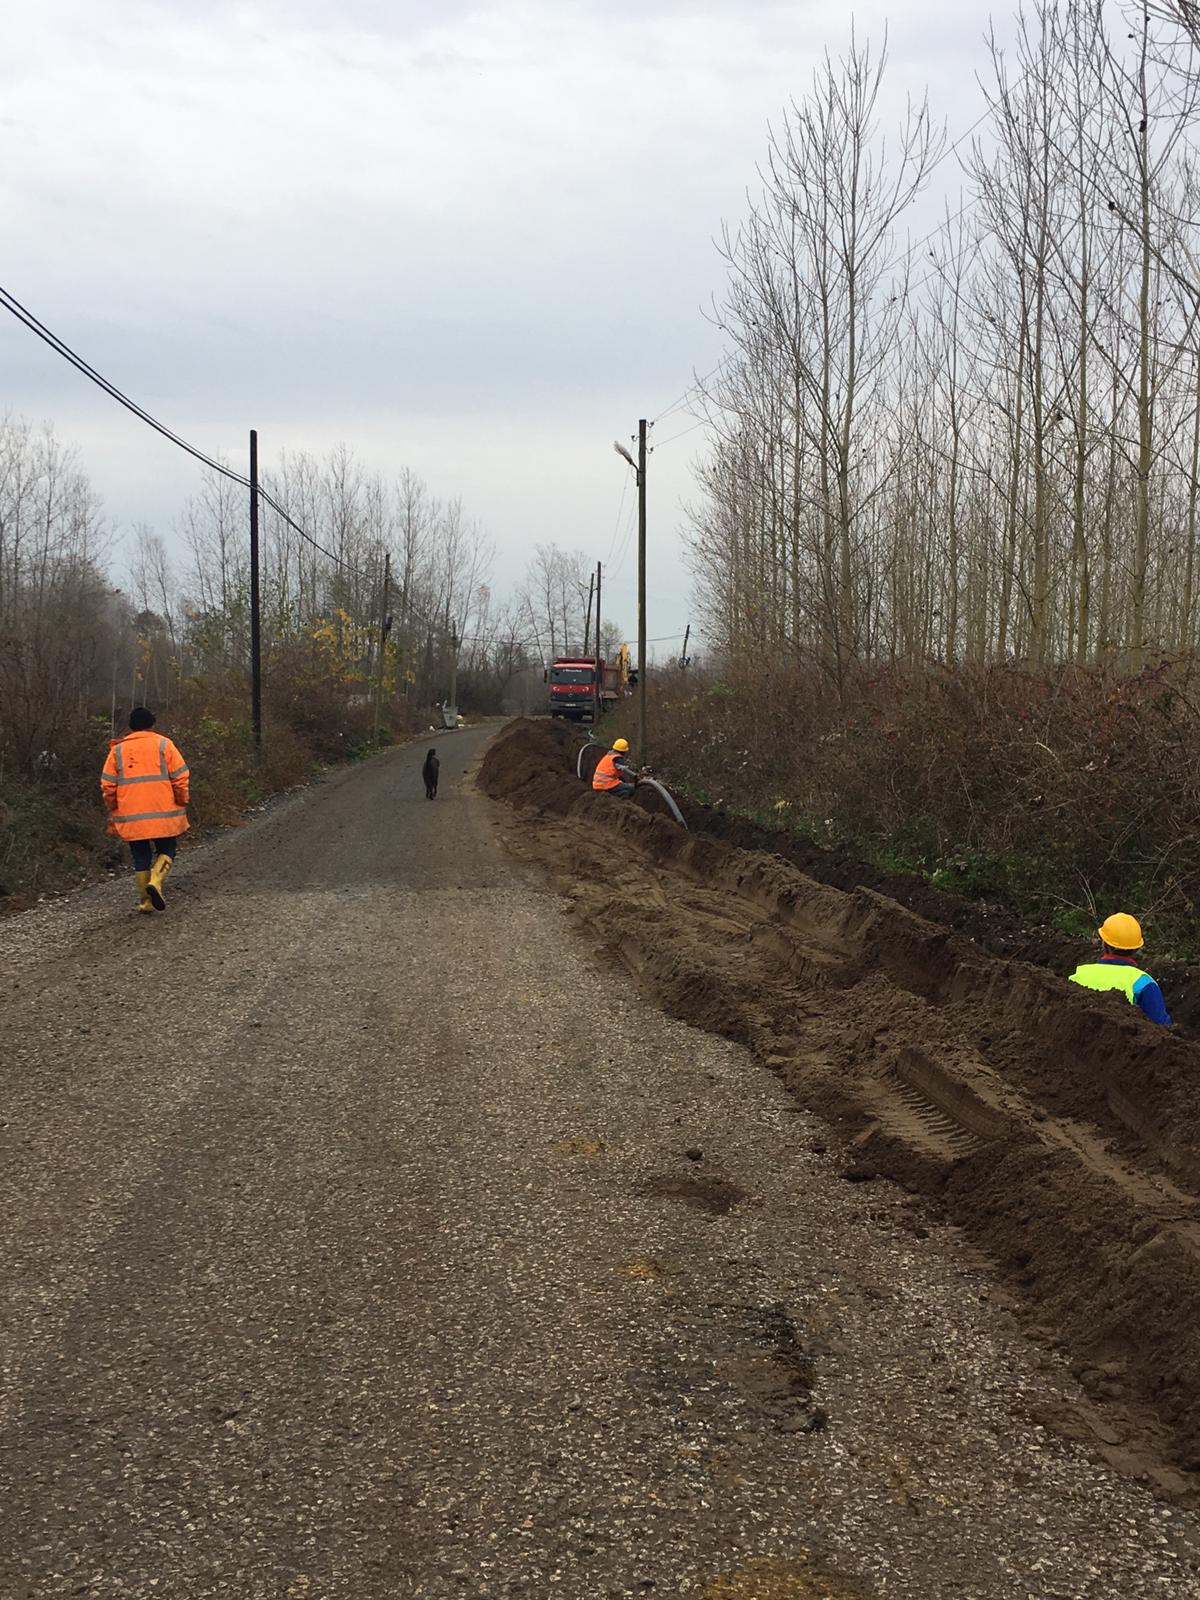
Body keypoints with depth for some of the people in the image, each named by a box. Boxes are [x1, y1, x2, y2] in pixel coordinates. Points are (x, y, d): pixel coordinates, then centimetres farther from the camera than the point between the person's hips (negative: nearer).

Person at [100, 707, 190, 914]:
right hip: (163, 814, -2)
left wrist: (113, 811, 17)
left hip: (131, 816, 2)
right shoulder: (163, 745, 1)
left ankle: (145, 901, 12)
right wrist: (182, 804, 5)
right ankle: (156, 881, -15)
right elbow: (180, 778, -4)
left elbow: (107, 785, 6)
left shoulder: (118, 750, 8)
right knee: (166, 850, 11)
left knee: (141, 857, 11)